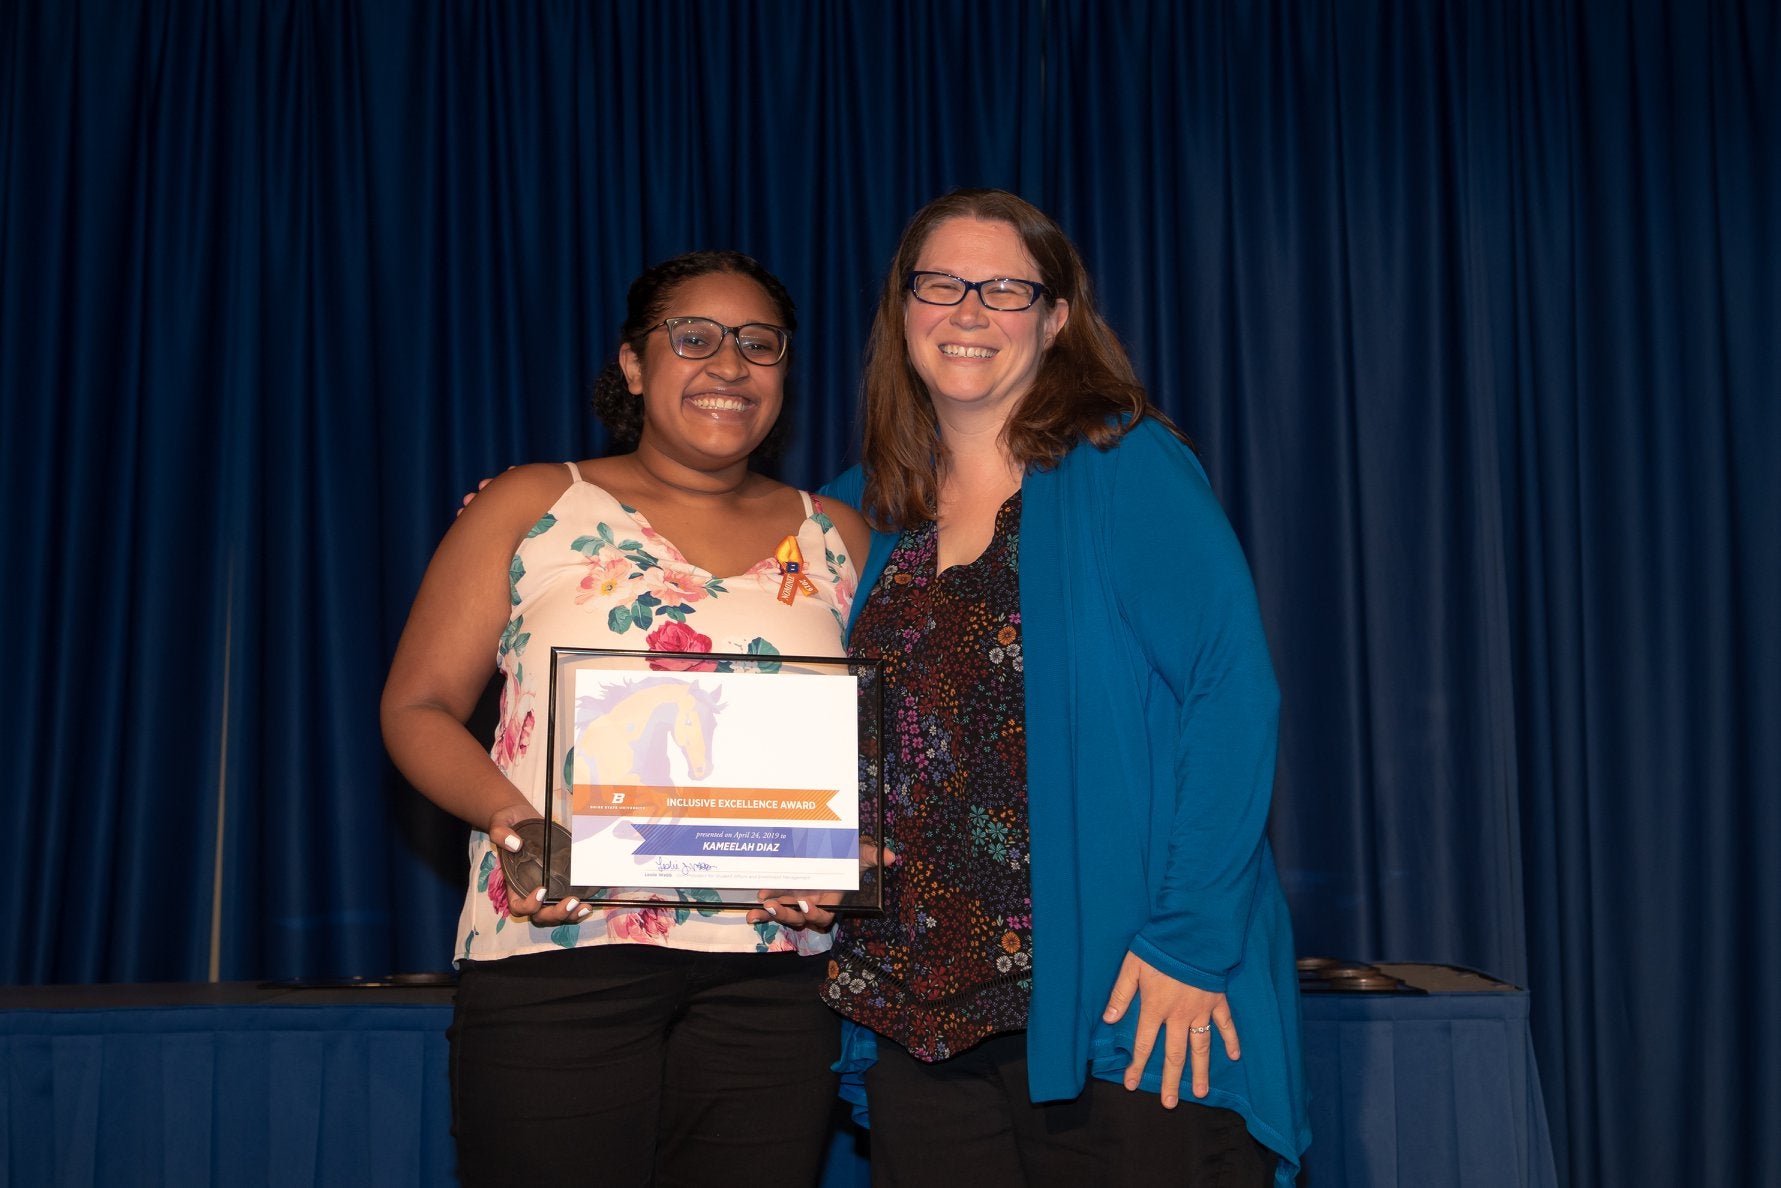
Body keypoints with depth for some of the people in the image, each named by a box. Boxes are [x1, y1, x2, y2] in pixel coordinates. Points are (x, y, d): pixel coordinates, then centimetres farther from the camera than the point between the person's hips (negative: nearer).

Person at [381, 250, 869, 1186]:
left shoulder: (836, 537, 13)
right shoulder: (533, 506, 7)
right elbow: (418, 705, 5)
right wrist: (505, 814, -14)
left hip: (772, 970, 2)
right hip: (558, 950, -2)